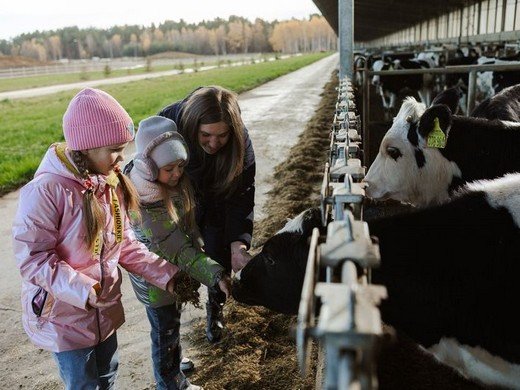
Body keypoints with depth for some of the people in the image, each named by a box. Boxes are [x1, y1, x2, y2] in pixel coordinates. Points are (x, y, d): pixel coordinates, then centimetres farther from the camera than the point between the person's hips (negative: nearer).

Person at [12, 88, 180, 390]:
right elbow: (32, 258, -23)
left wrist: (166, 276, -7)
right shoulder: (46, 190, -26)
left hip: (106, 308, 7)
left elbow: (125, 243, 0)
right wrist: (83, 291, -33)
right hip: (63, 313, -6)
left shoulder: (112, 182, -4)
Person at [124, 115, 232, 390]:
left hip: (175, 272, 7)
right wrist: (215, 275, -36)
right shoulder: (144, 204, -34)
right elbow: (177, 251, -32)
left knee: (173, 319, 29)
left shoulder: (176, 181, -12)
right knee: (166, 330, 15)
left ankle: (174, 361, 55)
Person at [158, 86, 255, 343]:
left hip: (217, 211, 0)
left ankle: (215, 309, 40)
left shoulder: (241, 145, -33)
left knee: (219, 261, 11)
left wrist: (238, 243, -43)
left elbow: (240, 197, -30)